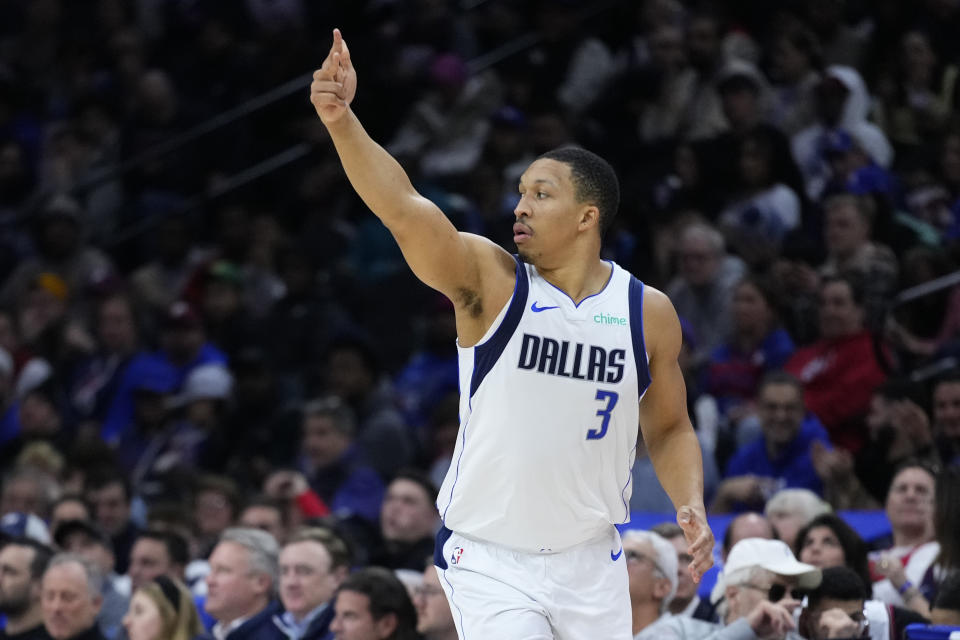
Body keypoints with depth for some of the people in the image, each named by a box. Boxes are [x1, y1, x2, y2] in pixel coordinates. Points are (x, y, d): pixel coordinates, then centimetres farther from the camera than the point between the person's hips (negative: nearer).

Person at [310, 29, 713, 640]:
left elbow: (670, 430, 13)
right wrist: (342, 120, -40)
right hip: (489, 560, -3)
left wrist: (692, 508, -6)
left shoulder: (649, 313, 0)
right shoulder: (489, 279, -9)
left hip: (591, 561, 3)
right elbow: (404, 210, -25)